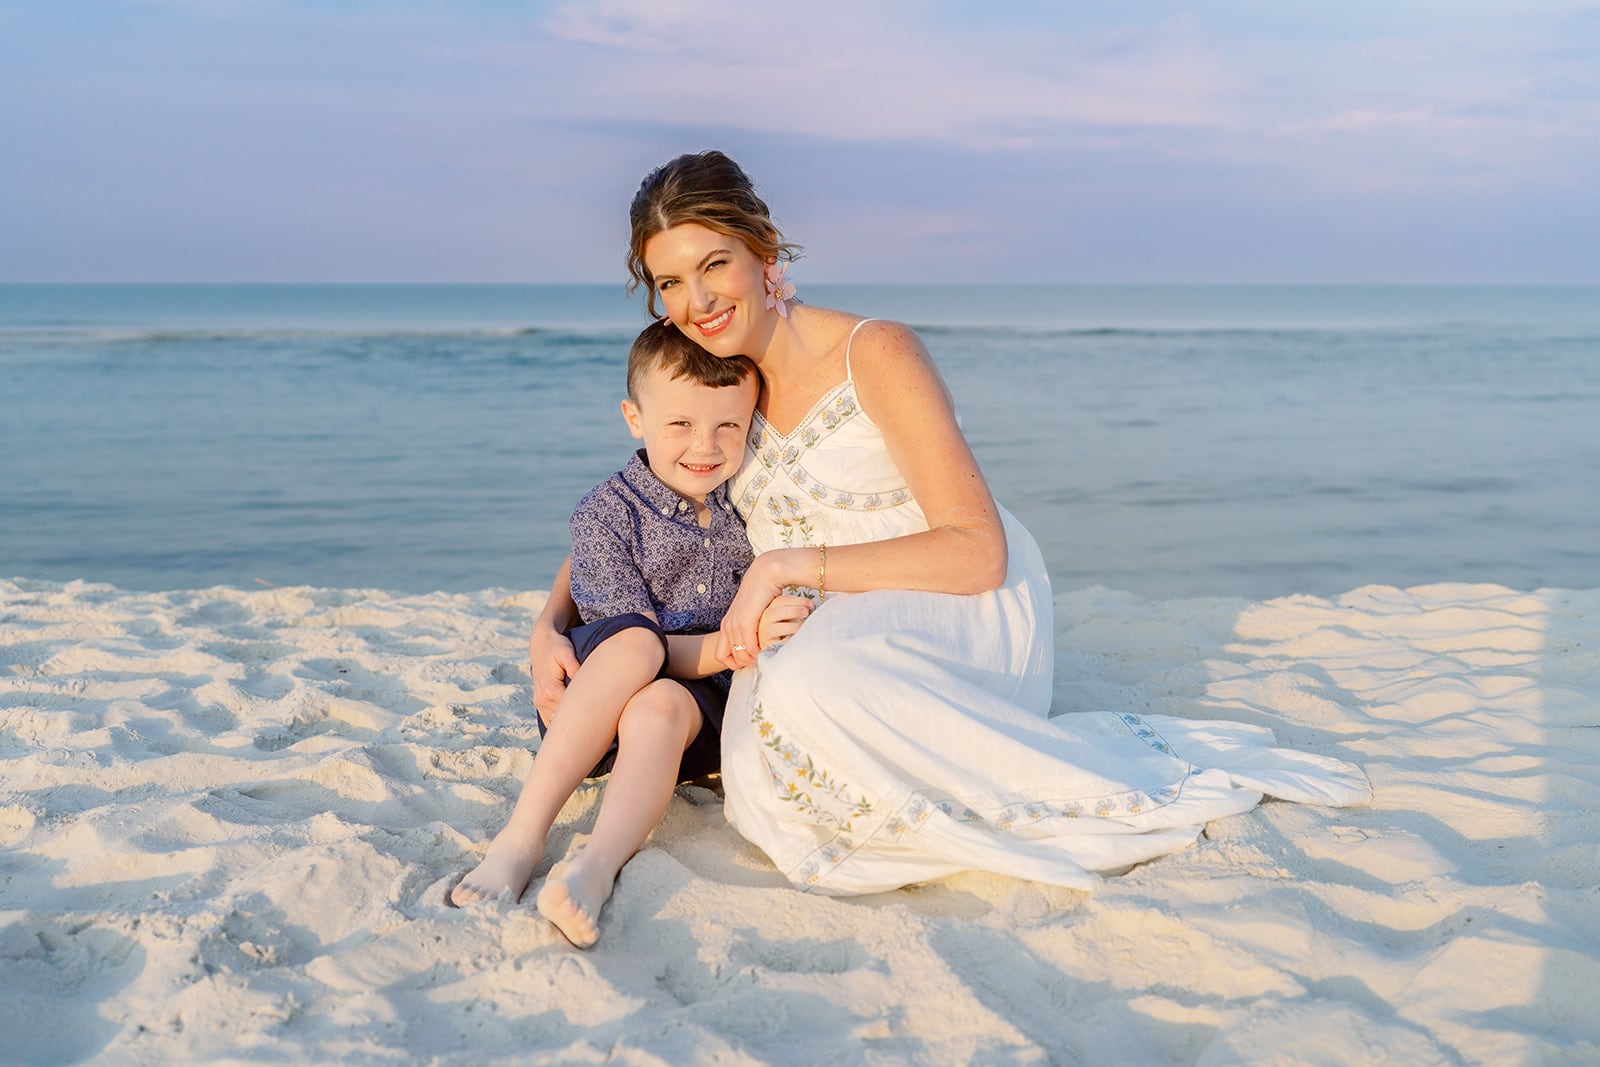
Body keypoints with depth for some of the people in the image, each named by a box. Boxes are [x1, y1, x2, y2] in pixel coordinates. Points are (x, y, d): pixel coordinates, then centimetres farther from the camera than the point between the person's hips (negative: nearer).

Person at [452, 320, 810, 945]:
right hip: (592, 705, -2)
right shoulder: (608, 512, -8)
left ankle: (596, 866, -55)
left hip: (707, 708, 2)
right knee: (635, 642, -36)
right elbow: (634, 643, -16)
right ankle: (523, 836, -37)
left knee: (659, 705, -34)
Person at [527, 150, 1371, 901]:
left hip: (961, 609, -5)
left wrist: (792, 564, -23)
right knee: (763, 788, -27)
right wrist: (548, 628, -3)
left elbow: (978, 551, -18)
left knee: (813, 687, -40)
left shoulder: (874, 355, -13)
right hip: (831, 629, 6)